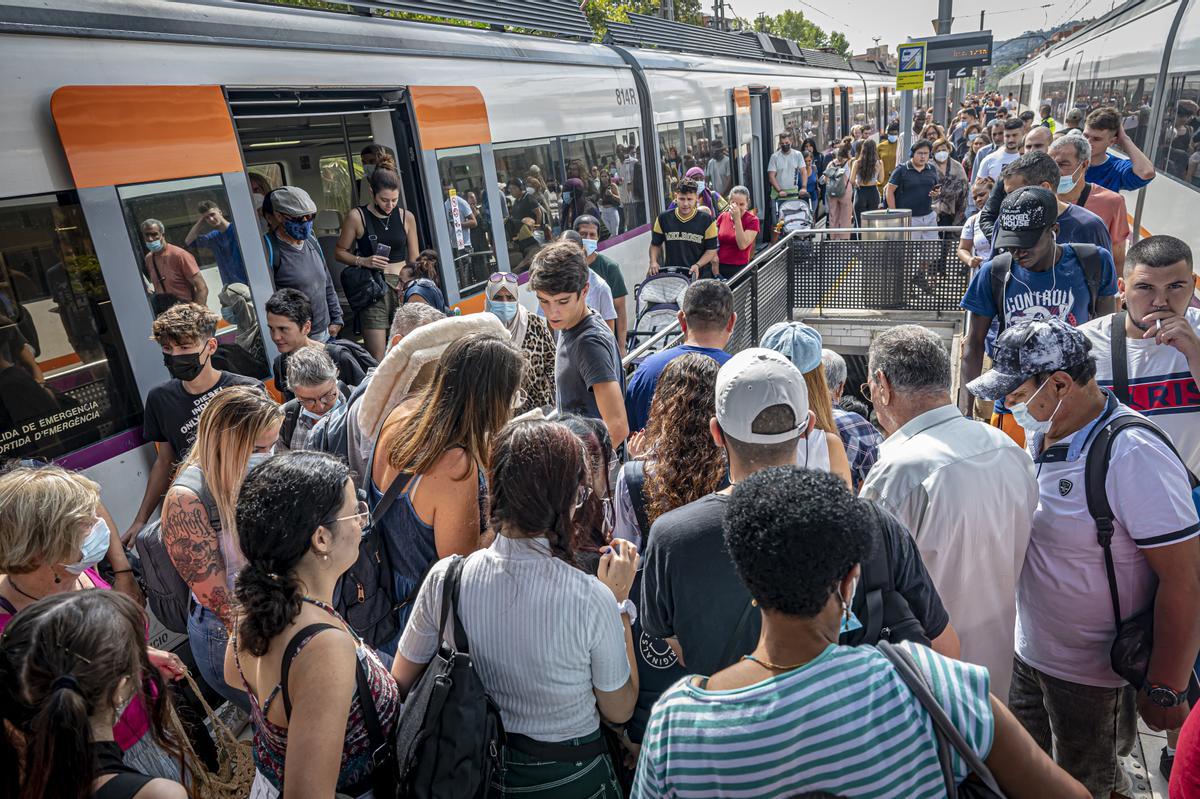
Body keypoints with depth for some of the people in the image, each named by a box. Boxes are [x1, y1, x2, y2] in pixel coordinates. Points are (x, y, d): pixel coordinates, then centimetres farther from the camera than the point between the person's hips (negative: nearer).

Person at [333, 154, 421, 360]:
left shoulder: (406, 217, 9)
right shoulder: (357, 217, 0)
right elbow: (339, 252, 6)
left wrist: (408, 279, -2)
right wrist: (363, 261, -11)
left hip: (402, 288, 3)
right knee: (377, 359, -8)